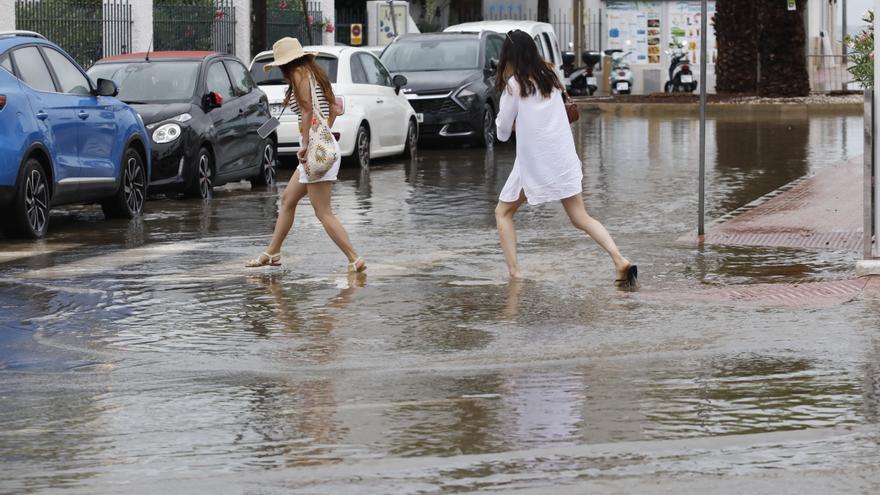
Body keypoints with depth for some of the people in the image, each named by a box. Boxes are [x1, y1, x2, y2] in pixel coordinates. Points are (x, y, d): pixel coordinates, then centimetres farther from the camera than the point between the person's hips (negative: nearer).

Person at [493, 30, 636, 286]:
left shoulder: (514, 84, -8)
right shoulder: (549, 76, 9)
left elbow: (503, 129, -2)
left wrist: (505, 128, 19)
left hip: (533, 162, -5)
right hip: (564, 157, 5)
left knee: (503, 212, 14)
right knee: (581, 217, 6)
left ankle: (514, 272, 2)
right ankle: (619, 259, -14)